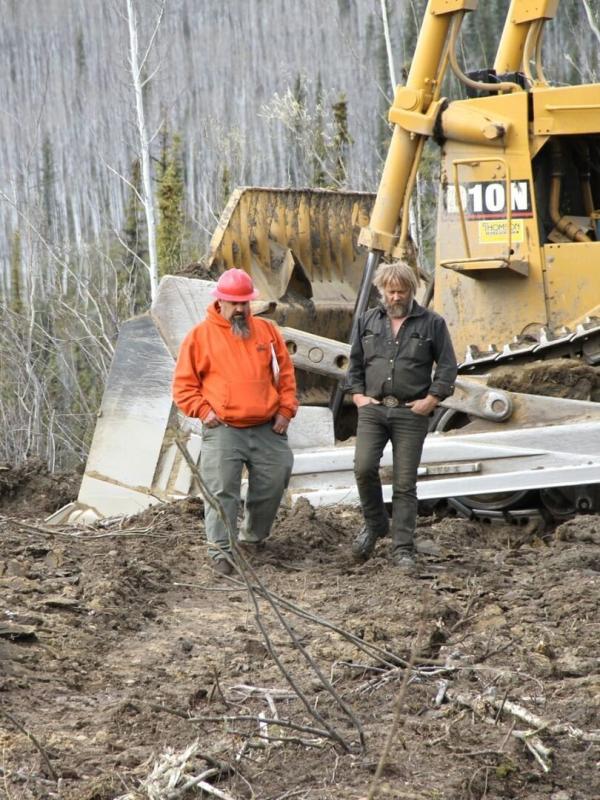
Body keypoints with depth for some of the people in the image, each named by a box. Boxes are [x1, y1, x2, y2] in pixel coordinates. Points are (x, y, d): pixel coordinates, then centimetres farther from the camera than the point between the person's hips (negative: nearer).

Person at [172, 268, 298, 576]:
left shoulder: (267, 331, 11)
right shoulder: (200, 336, 2)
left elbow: (285, 373, 15)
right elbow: (184, 384, 4)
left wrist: (286, 410, 4)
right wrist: (203, 410, -8)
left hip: (268, 429, 3)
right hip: (223, 431, -3)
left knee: (271, 486, 6)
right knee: (221, 491, -11)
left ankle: (253, 538, 28)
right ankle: (221, 551, -9)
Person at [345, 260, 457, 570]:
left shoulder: (431, 323, 3)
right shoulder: (367, 321, 12)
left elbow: (448, 366, 3)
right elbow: (355, 362, 18)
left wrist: (431, 400, -6)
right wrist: (358, 395, 5)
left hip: (411, 413, -2)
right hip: (372, 409, 2)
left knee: (405, 483, -2)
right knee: (364, 467, -16)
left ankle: (403, 549, 2)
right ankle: (374, 522, 9)